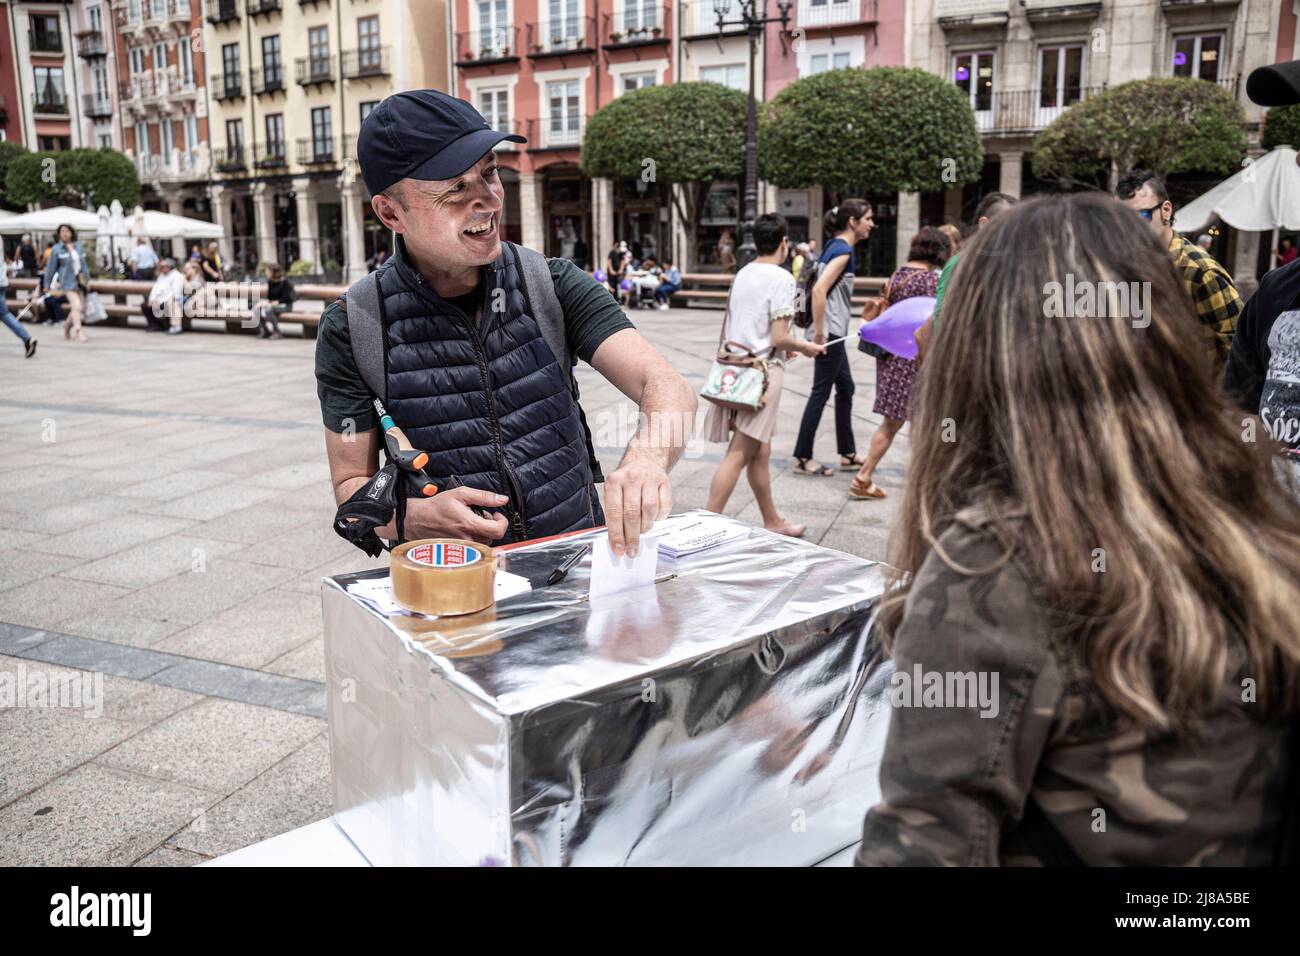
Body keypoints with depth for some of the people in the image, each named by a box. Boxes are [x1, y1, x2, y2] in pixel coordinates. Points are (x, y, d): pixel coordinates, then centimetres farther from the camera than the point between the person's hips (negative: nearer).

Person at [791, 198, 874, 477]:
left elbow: (823, 289, 20)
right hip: (831, 332, -10)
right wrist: (819, 333, -22)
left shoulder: (834, 246, 13)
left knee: (845, 389, 15)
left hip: (833, 332, 10)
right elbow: (819, 290, -25)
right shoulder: (843, 250, -15)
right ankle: (803, 458, 5)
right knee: (821, 393, -3)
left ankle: (847, 454, 24)